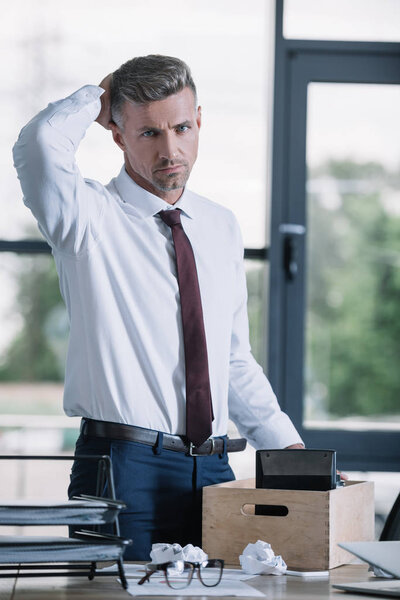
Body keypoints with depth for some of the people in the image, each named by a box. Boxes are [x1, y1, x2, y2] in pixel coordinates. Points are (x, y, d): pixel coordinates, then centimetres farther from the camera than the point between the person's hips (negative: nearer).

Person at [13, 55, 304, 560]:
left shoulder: (222, 228, 15)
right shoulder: (90, 218, -3)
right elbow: (40, 144, -25)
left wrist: (288, 445, 12)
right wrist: (97, 98, -6)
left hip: (213, 469, 5)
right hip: (124, 467, -5)